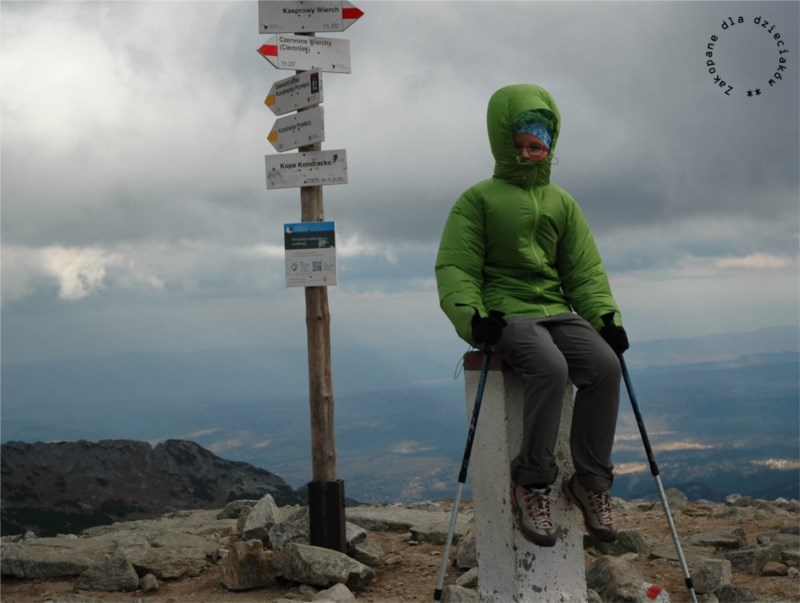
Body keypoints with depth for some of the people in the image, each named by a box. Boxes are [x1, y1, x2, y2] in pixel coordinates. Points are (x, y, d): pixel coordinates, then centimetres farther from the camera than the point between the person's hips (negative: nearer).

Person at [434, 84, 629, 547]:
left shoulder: (563, 204, 18)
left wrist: (606, 316, -2)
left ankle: (591, 480, -10)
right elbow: (455, 267, -2)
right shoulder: (479, 200, 4)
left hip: (557, 311, 5)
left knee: (605, 365, -23)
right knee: (550, 368, -34)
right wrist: (472, 316, -19)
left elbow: (585, 269, 15)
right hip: (505, 312, -5)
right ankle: (532, 484, -21)